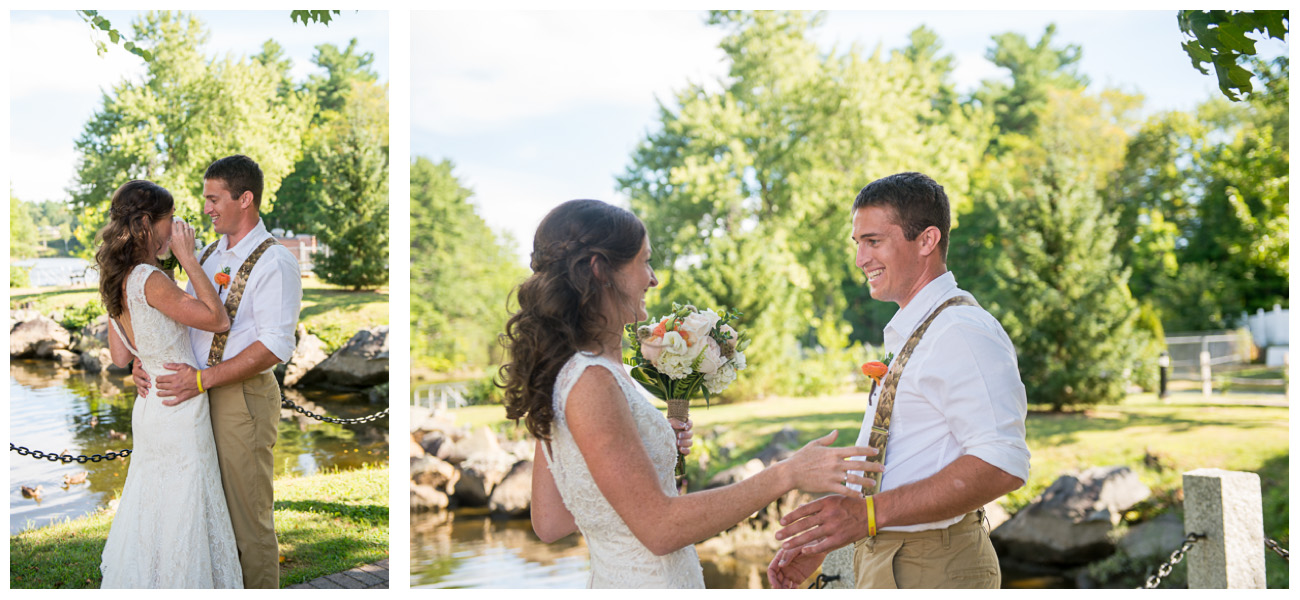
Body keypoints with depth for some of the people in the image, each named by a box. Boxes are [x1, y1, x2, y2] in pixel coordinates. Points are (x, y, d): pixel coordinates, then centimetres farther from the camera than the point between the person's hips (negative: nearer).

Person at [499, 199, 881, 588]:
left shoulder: (563, 372, 5)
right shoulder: (590, 381, -21)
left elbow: (549, 523, 8)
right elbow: (659, 529, -23)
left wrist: (654, 450, 6)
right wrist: (786, 475, -20)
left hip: (612, 580, 9)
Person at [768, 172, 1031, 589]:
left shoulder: (962, 332, -17)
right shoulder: (909, 334, 15)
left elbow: (1000, 465, -27)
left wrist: (871, 512, -29)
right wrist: (818, 540, 12)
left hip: (930, 573, -9)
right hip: (884, 563, 9)